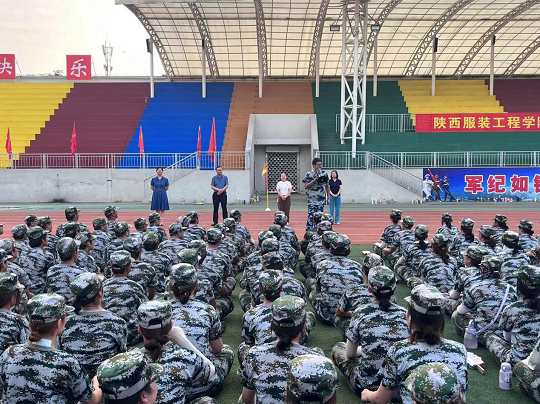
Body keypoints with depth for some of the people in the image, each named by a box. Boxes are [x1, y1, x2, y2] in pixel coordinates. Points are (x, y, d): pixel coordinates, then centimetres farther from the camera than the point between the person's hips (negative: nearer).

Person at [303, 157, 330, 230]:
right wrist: (316, 179, -16)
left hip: (321, 199, 3)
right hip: (312, 200, -3)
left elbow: (327, 186, 14)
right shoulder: (308, 174, -2)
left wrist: (328, 197, 10)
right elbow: (305, 186, -11)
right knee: (311, 217, -8)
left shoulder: (324, 173, 7)